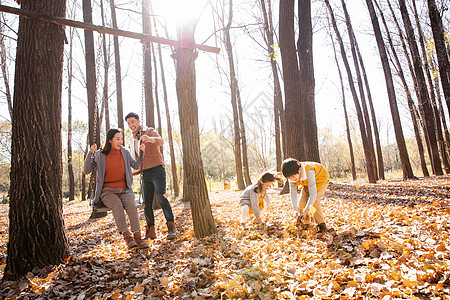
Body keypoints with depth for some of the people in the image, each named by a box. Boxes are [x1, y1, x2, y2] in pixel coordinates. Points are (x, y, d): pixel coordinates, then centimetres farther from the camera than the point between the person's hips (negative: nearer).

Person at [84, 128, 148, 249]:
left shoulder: (124, 152, 8)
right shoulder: (99, 154, 1)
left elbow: (136, 165, 11)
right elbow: (87, 171, -5)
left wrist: (141, 152, -3)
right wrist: (90, 153, -18)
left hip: (124, 190, 2)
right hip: (107, 191, -2)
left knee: (131, 205, -29)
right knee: (117, 205, -34)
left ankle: (138, 238, -34)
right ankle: (127, 237, -36)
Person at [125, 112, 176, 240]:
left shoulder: (150, 131, 0)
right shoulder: (132, 139, 18)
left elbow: (161, 141, -23)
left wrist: (150, 139, -45)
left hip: (157, 170, -6)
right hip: (145, 174, 6)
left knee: (160, 196, -23)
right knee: (147, 203, 2)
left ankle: (171, 227, -17)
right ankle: (150, 231, 12)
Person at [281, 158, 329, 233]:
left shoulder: (309, 173, -43)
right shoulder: (292, 175, -23)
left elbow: (313, 194, -39)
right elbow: (292, 192, -15)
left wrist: (306, 210, -37)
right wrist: (295, 208, -24)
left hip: (321, 178, -6)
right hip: (307, 182, 6)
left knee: (315, 201, -21)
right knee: (302, 202, -6)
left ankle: (322, 226, -7)